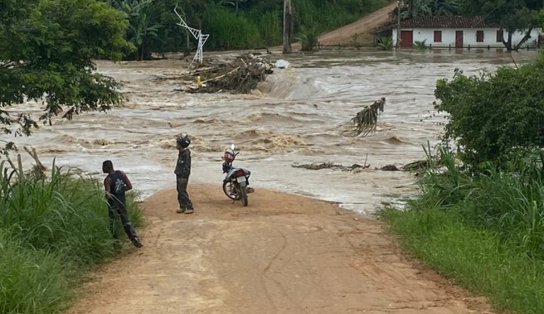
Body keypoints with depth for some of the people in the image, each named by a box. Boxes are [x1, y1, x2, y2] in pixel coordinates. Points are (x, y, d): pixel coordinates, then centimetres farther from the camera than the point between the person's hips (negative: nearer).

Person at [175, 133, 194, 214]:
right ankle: (182, 207, 21)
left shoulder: (186, 153, -19)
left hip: (183, 176, -10)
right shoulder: (181, 152, 10)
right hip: (179, 174, 10)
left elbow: (187, 166, -21)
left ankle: (190, 207, -4)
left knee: (182, 191, -9)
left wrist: (184, 177, -21)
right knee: (179, 190, 13)